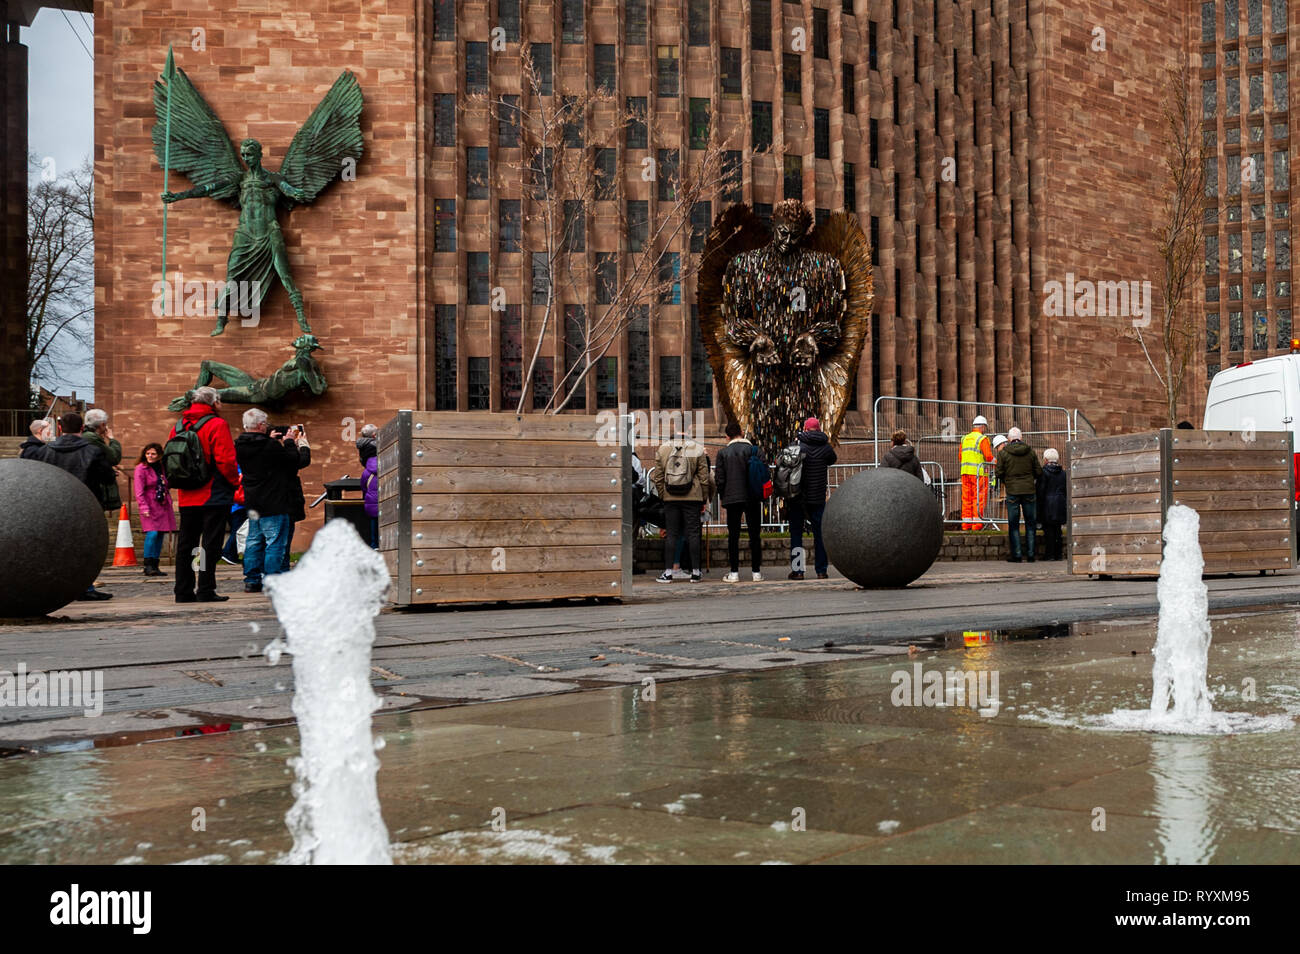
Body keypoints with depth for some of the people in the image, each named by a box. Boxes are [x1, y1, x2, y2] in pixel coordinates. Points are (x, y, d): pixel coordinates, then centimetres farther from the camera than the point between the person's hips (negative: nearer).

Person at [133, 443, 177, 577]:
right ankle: (148, 566, -13)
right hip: (149, 507, -6)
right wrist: (144, 508, -19)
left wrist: (169, 503, 13)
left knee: (160, 535, 4)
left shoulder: (162, 469, 13)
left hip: (162, 506, 6)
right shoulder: (141, 468, -4)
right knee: (152, 534, -17)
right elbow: (139, 491, -11)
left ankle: (155, 566, 9)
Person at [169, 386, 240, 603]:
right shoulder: (216, 424, -10)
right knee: (211, 543, -3)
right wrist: (234, 481, -2)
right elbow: (226, 459, -16)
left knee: (185, 543, 11)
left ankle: (183, 591, 13)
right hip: (215, 495, -6)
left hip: (187, 497, 6)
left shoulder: (178, 426, 10)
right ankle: (206, 591, -4)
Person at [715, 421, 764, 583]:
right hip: (753, 498, 0)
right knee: (755, 535, 5)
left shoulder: (723, 453, 0)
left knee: (733, 536, 3)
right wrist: (761, 493, 10)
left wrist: (722, 496, 11)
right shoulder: (753, 450, -1)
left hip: (732, 498, 0)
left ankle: (734, 573, 2)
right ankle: (756, 571, 5)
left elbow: (719, 478, -2)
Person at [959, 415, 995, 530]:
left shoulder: (964, 439, 13)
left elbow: (960, 457, 16)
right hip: (979, 472, -6)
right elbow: (989, 457, -12)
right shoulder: (982, 439, -6)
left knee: (966, 498, 8)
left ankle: (966, 522, 8)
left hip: (965, 472, 6)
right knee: (979, 498, -2)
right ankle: (977, 524, -5)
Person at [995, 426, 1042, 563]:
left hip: (1012, 491, -2)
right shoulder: (1030, 451, 3)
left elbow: (999, 473, -3)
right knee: (1030, 523, 9)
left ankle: (1016, 555, 0)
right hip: (1029, 490, 2)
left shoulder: (1003, 453, -4)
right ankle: (1030, 554, 8)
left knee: (1013, 524, 3)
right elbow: (1039, 471, 4)